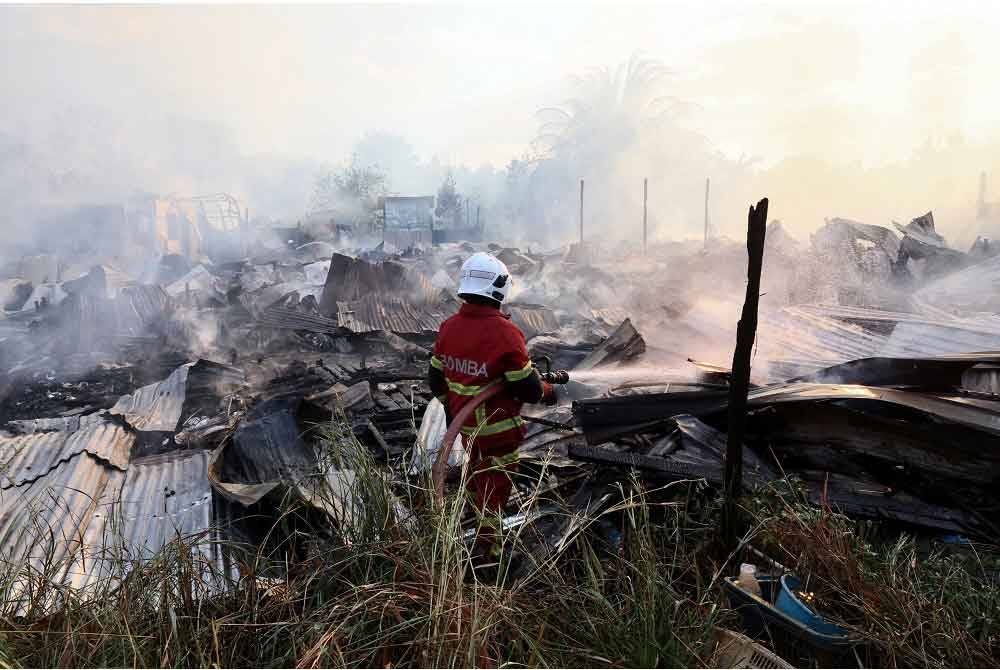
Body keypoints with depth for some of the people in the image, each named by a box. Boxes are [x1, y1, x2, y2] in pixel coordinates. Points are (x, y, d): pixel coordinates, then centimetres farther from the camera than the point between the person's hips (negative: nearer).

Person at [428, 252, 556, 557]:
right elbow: (527, 387, -21)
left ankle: (478, 511, 51)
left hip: (464, 423, 6)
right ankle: (486, 536, 23)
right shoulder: (505, 333, -26)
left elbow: (436, 377, 5)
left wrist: (449, 408, 21)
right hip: (498, 426, -6)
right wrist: (547, 392, 0)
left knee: (478, 469, 29)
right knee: (498, 478, 13)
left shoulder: (448, 327, -6)